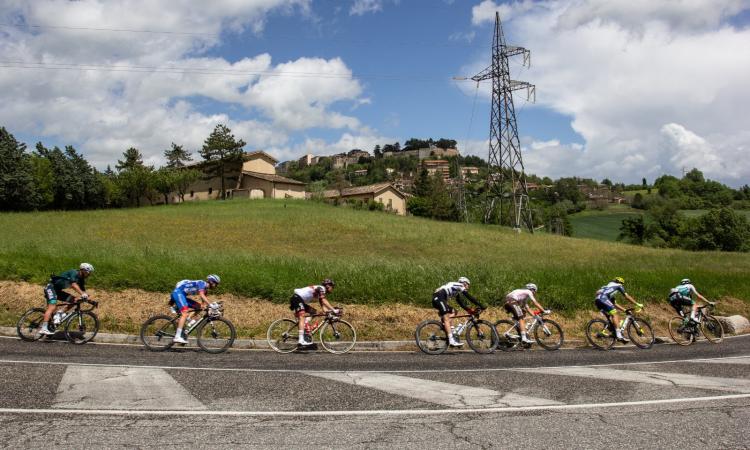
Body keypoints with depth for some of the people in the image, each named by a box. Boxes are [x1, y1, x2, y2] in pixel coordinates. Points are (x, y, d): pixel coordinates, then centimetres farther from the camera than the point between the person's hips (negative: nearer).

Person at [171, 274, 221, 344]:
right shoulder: (202, 283, -13)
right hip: (178, 292, -10)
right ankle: (177, 337, -28)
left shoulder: (205, 288, 14)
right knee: (185, 313, -22)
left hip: (181, 295, 10)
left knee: (198, 307, 5)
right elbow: (201, 295, -31)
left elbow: (203, 303, 16)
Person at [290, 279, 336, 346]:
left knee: (313, 311, 12)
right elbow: (324, 301, -22)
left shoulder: (320, 292, 19)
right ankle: (301, 340, -31)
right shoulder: (321, 288, -10)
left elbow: (322, 304, 13)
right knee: (302, 317, -21)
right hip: (297, 298, -11)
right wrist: (333, 310, -25)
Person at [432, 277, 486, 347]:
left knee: (453, 312, 18)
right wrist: (481, 306, -2)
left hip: (436, 299, 10)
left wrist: (469, 309, 16)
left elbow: (461, 302, 27)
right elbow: (469, 297, -3)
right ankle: (451, 340, -22)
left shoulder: (456, 289, 29)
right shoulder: (460, 286, 4)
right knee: (446, 319, -15)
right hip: (439, 298, -10)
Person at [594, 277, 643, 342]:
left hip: (598, 300, 9)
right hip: (603, 298, -9)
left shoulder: (610, 288, 41)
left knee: (609, 317, 18)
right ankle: (619, 335, -20)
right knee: (614, 314, -12)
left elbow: (615, 304, 39)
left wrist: (625, 310, 40)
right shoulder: (619, 286, 21)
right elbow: (627, 297, 18)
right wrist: (637, 304, 23)